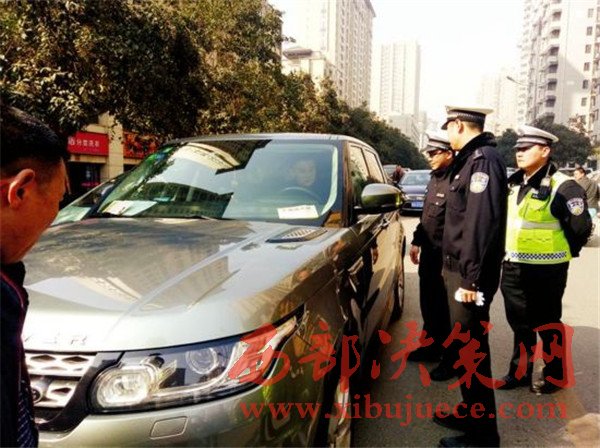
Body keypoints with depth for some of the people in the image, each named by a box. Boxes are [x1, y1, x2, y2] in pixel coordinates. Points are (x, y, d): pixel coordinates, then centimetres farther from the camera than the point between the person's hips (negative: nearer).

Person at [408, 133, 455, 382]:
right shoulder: (434, 178, 13)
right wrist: (416, 241, 20)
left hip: (445, 255, -9)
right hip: (429, 252, 9)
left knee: (446, 308, 2)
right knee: (428, 303, 19)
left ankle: (451, 359, 16)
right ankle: (432, 346, 35)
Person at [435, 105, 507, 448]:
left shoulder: (484, 160, -16)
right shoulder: (470, 159, 15)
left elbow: (481, 223, -24)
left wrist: (471, 277, -24)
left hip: (470, 275, -10)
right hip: (459, 269, 10)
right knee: (462, 346, 18)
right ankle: (472, 412, 34)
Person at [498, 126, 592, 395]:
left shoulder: (562, 187, -16)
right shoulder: (515, 184, 7)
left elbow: (581, 228, -14)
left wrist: (562, 254, -2)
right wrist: (511, 254, 13)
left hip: (545, 272, -7)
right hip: (513, 268, 7)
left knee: (548, 326, 9)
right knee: (520, 324, 18)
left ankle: (555, 376, 28)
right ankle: (519, 372, 33)